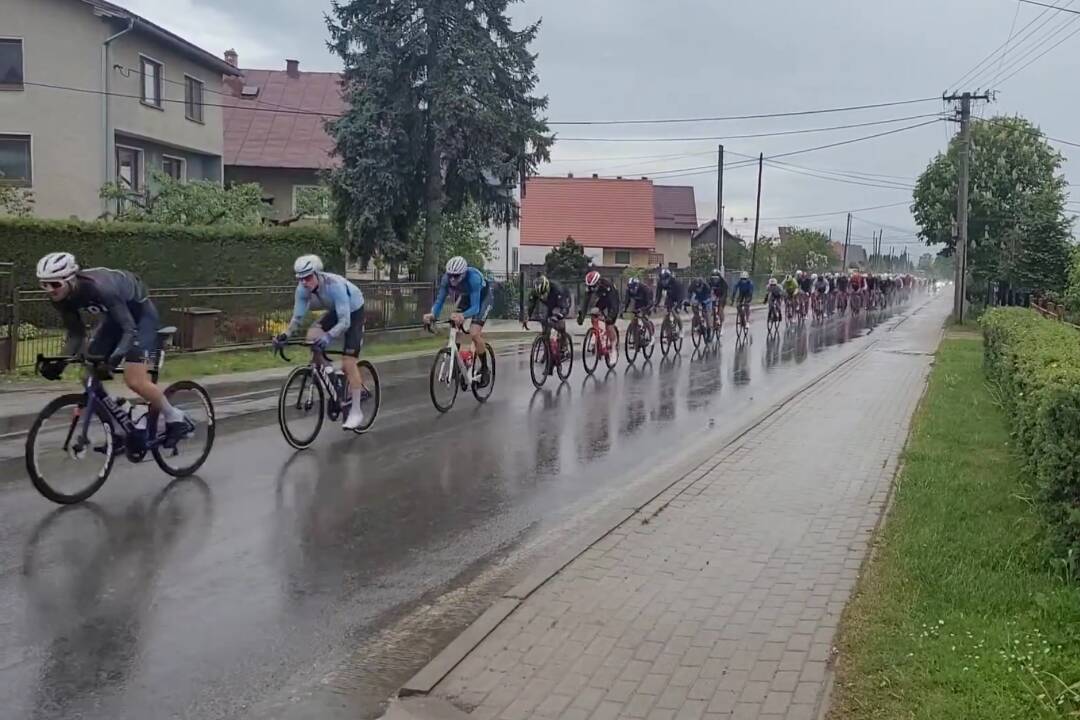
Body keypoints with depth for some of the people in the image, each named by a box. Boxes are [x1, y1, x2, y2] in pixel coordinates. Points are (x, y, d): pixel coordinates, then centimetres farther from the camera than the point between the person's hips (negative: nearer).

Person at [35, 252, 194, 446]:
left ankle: (177, 420, 3)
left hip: (140, 312, -8)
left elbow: (130, 329, -35)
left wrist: (116, 356, -50)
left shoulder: (99, 287, -37)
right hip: (113, 315, 8)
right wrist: (60, 363, -19)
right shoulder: (61, 298, -17)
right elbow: (76, 333, -6)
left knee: (135, 381, -18)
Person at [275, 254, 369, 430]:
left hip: (354, 312, -6)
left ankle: (356, 412, -6)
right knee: (311, 336, -18)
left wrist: (328, 336, -56)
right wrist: (285, 335, -32)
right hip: (335, 311, 6)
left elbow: (345, 322, -41)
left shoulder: (334, 285, -38)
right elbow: (297, 317, -15)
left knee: (348, 362, -13)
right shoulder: (302, 289, -21)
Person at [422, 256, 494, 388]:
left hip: (483, 298, -6)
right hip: (466, 297, 6)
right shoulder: (446, 278, -26)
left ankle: (485, 370, -4)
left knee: (474, 334, -21)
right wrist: (432, 314, -42)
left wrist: (462, 316, -61)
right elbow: (440, 300, -21)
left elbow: (475, 307, -42)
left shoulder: (473, 278, -40)